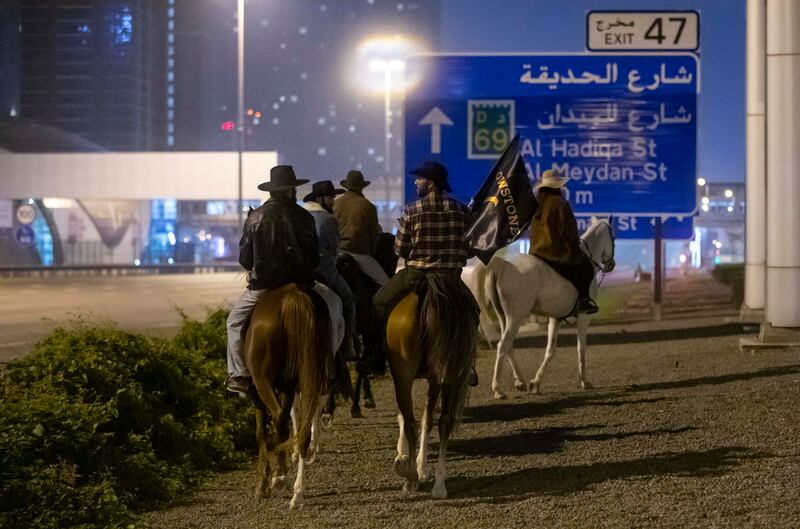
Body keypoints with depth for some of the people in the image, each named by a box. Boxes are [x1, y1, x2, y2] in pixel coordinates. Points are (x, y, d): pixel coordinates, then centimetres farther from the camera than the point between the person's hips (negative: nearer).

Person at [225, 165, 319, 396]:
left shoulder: (256, 217, -4)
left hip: (263, 285, -1)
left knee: (235, 321, 18)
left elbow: (244, 258, -1)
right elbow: (315, 259, 3)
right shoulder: (305, 218, -2)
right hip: (300, 283, 1)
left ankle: (239, 375, 7)